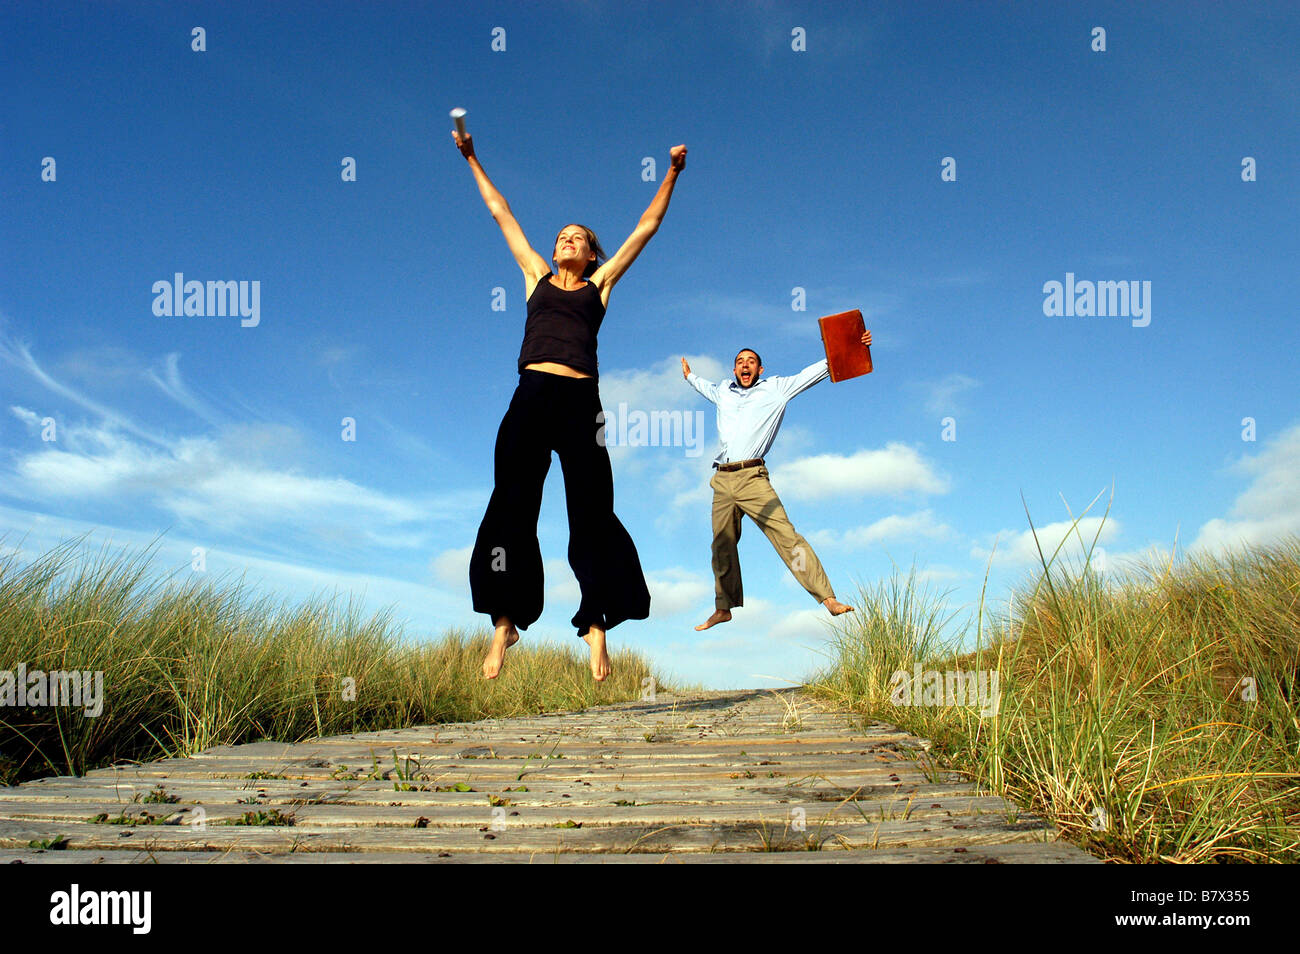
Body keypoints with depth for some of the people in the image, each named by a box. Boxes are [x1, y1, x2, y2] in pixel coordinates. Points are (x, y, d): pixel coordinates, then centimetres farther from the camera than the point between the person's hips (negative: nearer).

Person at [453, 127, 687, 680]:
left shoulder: (599, 285, 20)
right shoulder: (536, 277, 23)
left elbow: (645, 228, 22)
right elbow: (501, 213, 29)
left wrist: (672, 174, 22)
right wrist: (472, 160, 34)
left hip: (579, 400, -1)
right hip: (531, 396, 1)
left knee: (592, 514, -5)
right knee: (512, 508, -4)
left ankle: (597, 624, -1)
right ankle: (505, 622, 1)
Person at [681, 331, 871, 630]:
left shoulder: (775, 388, 9)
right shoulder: (723, 392, 20)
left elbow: (813, 373, 5)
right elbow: (705, 386, 44)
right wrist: (689, 376, 61)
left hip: (752, 478, -5)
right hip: (722, 481, 5)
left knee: (785, 534, -16)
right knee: (722, 546, 8)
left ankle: (827, 598, -18)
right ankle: (723, 608, 19)